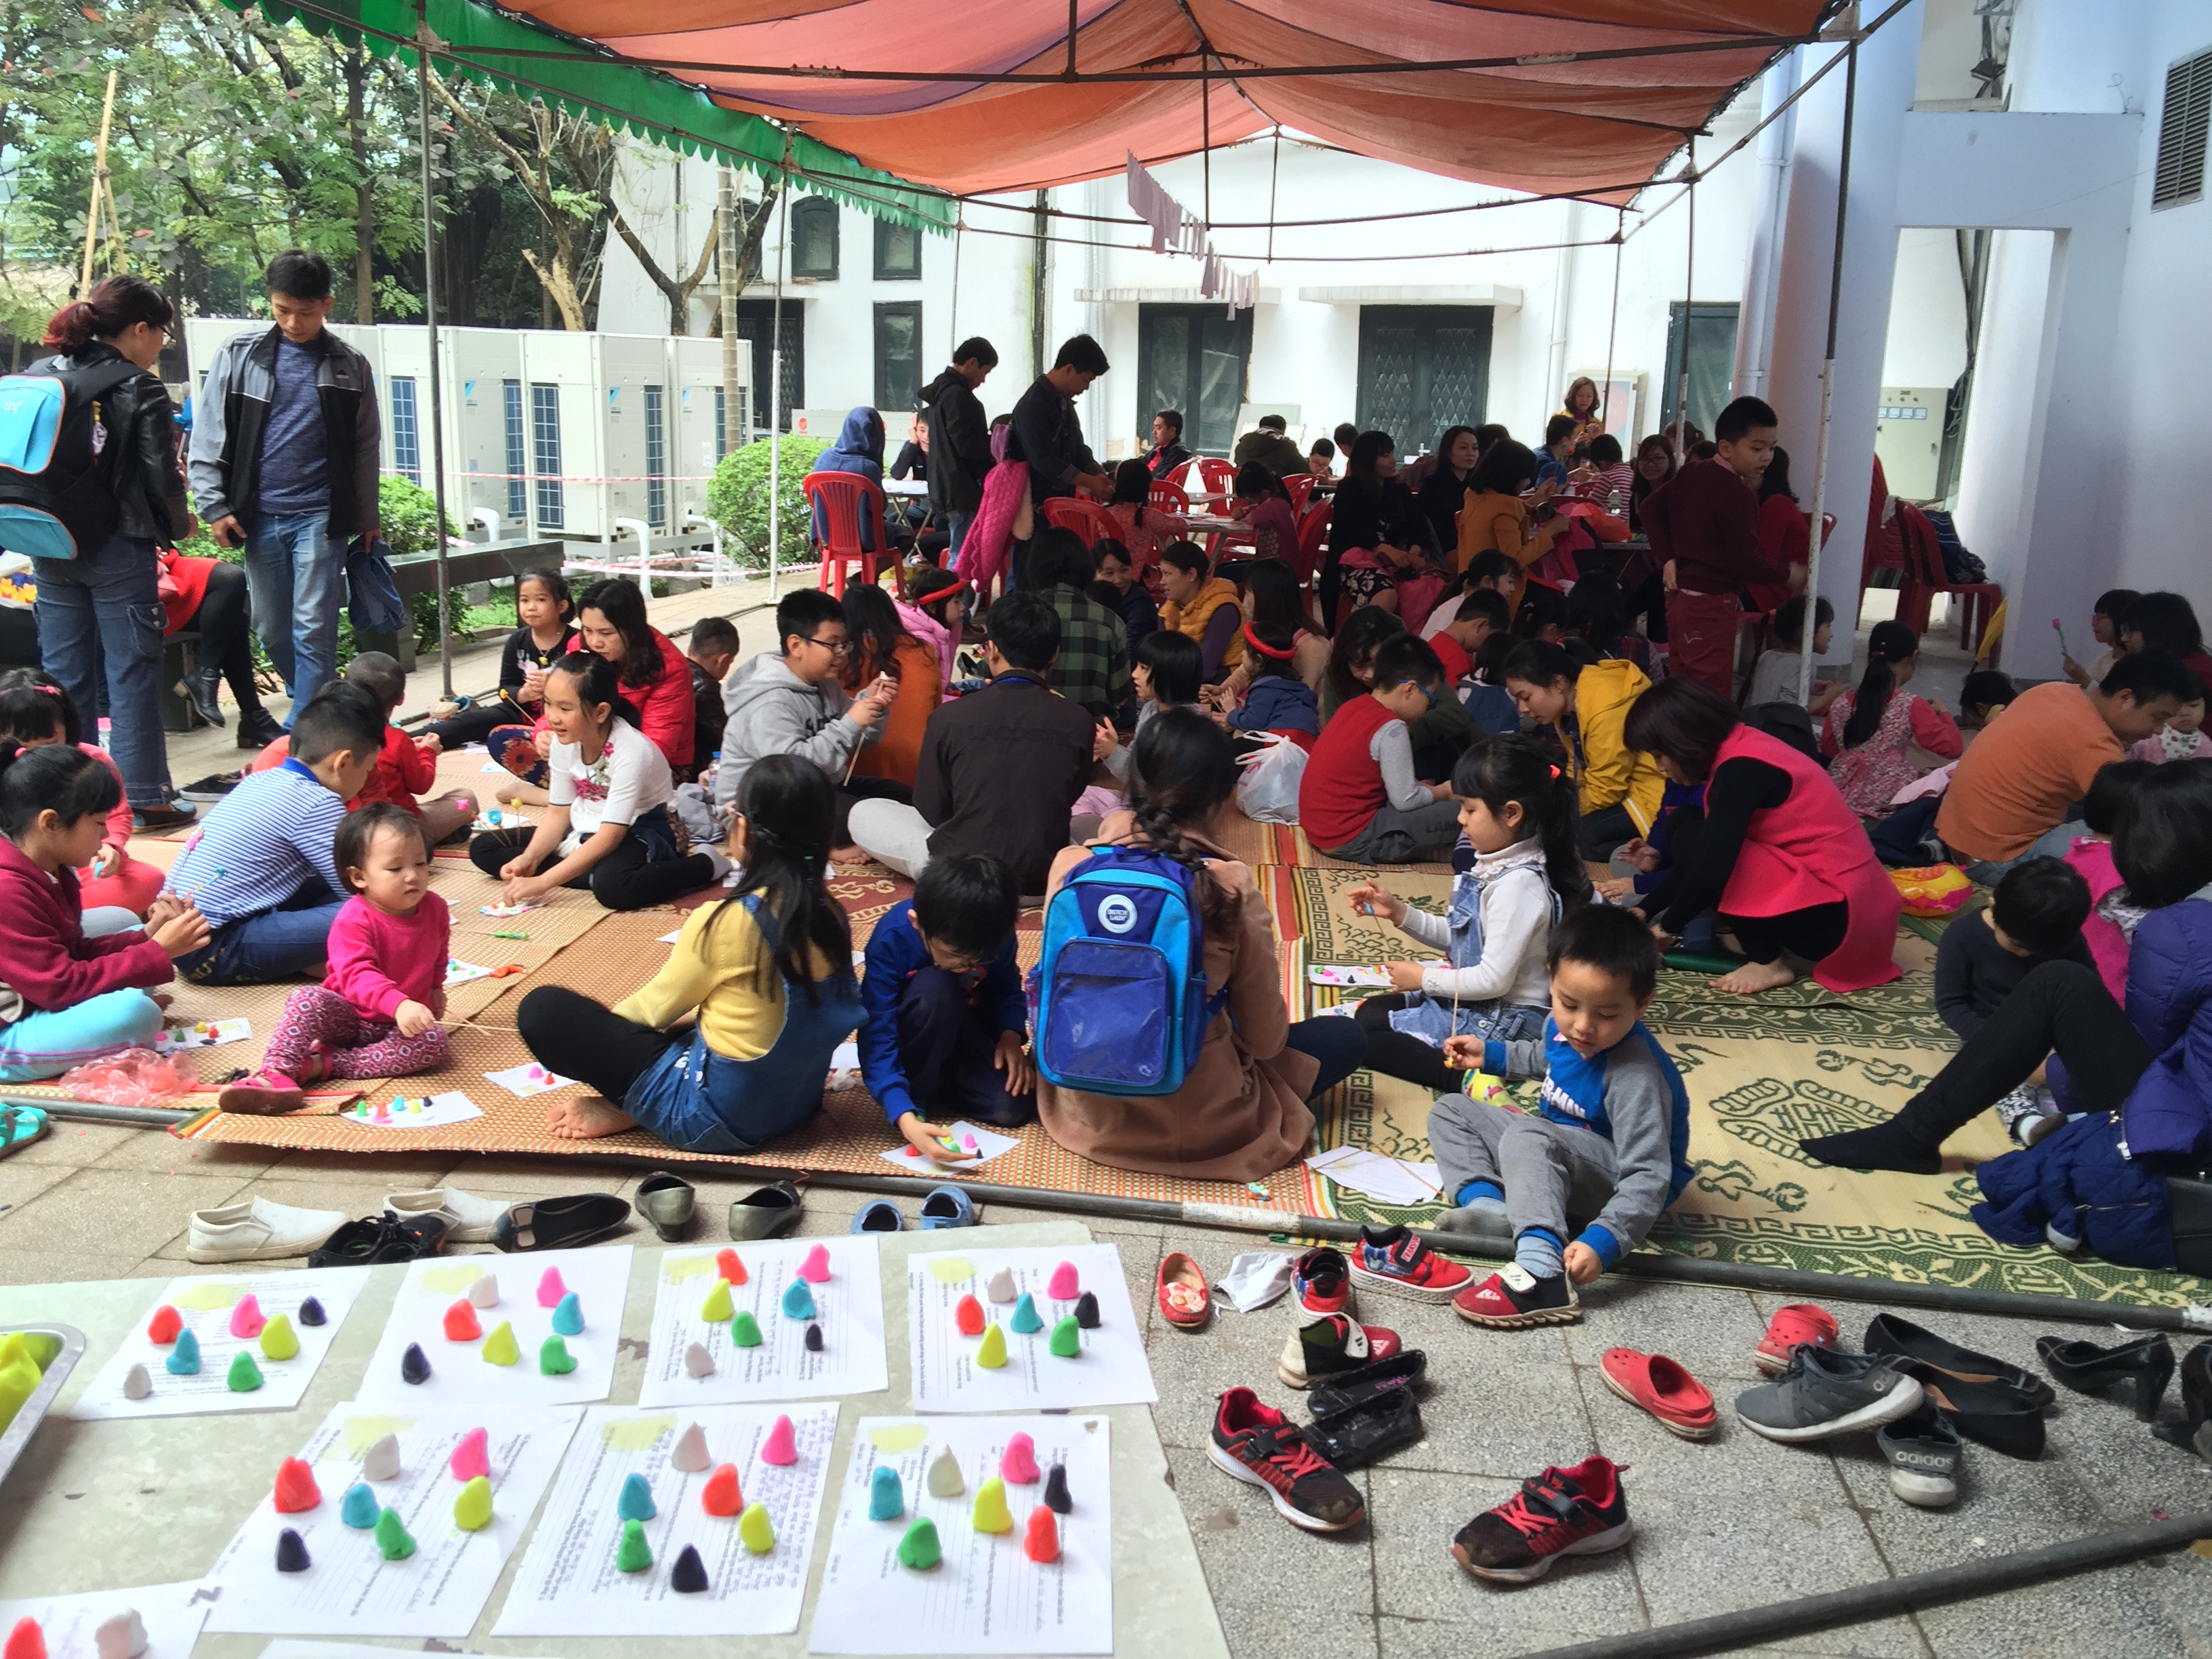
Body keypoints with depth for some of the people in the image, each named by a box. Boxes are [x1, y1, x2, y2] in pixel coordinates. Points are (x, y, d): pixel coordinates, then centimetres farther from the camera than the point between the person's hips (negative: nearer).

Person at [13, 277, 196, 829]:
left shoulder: (39, 375, 8)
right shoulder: (140, 390, -10)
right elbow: (161, 477, -11)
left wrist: (39, 528, 17)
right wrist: (178, 525, 6)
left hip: (49, 549, 6)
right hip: (117, 549, -6)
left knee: (64, 675, 12)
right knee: (131, 674, 1)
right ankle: (144, 798, 4)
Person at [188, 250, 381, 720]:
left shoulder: (349, 366, 4)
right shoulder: (239, 355, 4)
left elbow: (366, 447, 8)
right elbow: (208, 436, 4)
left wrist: (366, 518, 6)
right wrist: (214, 506, -3)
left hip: (320, 516, -2)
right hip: (259, 517, 2)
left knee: (313, 631, -6)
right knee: (272, 630, 10)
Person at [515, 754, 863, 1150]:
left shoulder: (725, 921, -23)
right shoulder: (832, 917, -5)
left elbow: (657, 1006, -5)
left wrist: (603, 1025, 14)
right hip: (801, 1102, 7)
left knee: (543, 1010, -3)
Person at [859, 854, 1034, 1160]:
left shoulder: (996, 934, -21)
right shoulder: (891, 939, -32)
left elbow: (1007, 986, 1)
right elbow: (877, 1040, -35)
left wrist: (1011, 1034, -20)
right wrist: (906, 1120, -48)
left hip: (966, 1027, 3)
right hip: (913, 1035, -3)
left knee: (1014, 1107, -22)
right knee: (935, 988, -37)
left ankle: (939, 1084, 6)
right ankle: (916, 1096, -16)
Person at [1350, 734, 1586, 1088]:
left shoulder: (1517, 885, -25)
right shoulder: (1497, 866, 4)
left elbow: (1494, 980, -25)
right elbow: (1461, 937, 16)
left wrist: (1425, 978, -12)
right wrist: (1399, 913, 5)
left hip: (1501, 1022, -10)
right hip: (1473, 998, 10)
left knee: (1366, 1037, -12)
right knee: (1370, 1011, 16)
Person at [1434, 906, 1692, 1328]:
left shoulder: (1636, 1077, -32)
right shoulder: (1564, 1025, -7)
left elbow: (1647, 1180, -35)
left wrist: (1602, 1242, -46)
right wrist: (1490, 1054, 20)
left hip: (1615, 1180, -10)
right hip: (1555, 1148, 10)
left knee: (1527, 1135, -38)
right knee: (1450, 1111, 7)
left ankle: (1541, 1270, -53)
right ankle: (1487, 1203, -21)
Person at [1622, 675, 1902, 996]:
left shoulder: (1740, 769, -19)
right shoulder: (1742, 751, 9)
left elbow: (1710, 868, -25)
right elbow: (1709, 855, 16)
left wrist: (1668, 928, -9)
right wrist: (1645, 909, 14)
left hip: (1834, 915, -9)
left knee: (1691, 839, -14)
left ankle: (1769, 963, -6)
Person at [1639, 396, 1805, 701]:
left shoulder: (1691, 474, 6)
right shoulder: (1738, 494, -19)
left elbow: (1651, 507, 16)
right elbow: (1746, 560, -19)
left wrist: (1669, 558, 11)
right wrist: (1787, 574, -2)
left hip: (1681, 596, 9)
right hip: (1712, 605, -9)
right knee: (1712, 696, -5)